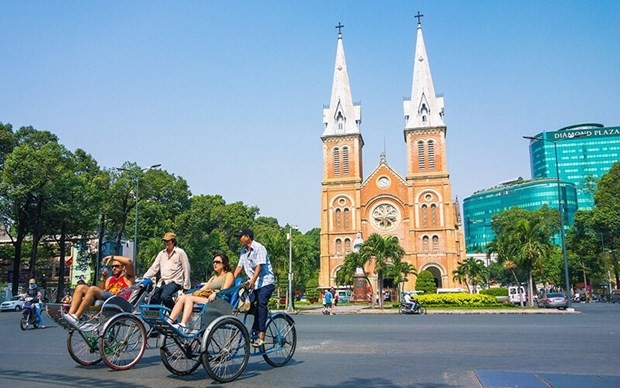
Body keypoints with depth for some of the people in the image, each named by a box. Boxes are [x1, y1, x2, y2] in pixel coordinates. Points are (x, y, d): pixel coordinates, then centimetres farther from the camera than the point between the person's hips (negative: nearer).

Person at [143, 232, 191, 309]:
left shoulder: (180, 252, -1)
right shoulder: (161, 254, 15)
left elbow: (186, 269, -2)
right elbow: (154, 268, 11)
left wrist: (186, 286, -6)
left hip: (174, 282, -6)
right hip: (162, 282, 6)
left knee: (164, 297, -29)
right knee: (153, 300, -3)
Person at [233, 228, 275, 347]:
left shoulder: (259, 248, -10)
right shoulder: (244, 250, 14)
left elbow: (259, 266, -20)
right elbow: (239, 266, 13)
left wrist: (253, 280, -32)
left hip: (265, 282, -7)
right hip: (253, 284, 7)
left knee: (261, 305, -16)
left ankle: (261, 336, -18)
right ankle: (254, 333, 6)